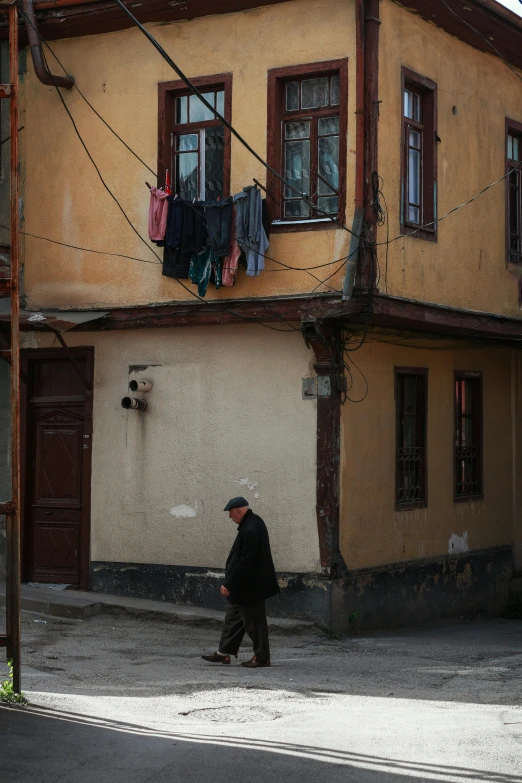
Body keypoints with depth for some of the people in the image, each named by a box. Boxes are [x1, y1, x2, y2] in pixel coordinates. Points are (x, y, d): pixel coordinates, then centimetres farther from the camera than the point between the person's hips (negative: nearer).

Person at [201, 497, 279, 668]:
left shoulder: (250, 530, -26)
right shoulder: (253, 522, 6)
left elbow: (244, 562, -26)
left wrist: (229, 584, -20)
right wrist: (230, 583, 18)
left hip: (250, 586, -11)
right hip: (245, 585, 11)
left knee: (254, 621, 2)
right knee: (234, 617, 16)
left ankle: (262, 657, 13)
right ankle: (224, 652, 24)